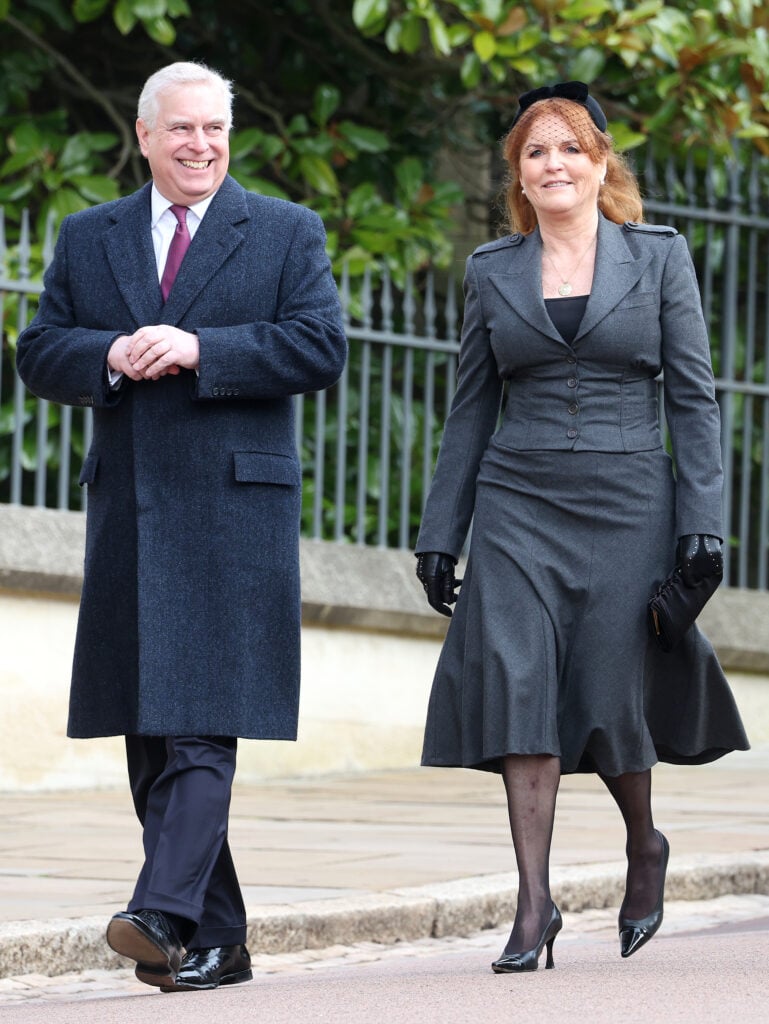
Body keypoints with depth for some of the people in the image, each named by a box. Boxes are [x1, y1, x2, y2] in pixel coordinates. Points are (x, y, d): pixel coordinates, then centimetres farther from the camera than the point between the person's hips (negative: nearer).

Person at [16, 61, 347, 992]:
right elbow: (39, 354, 10)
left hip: (234, 509, -4)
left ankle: (165, 913, -24)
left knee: (204, 721, -14)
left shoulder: (287, 234, 6)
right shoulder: (87, 238, 15)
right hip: (129, 512, 4)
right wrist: (112, 357, -10)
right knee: (150, 737, 5)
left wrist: (201, 350, -14)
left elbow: (321, 348, -5)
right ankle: (216, 940, 11)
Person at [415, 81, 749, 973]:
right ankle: (534, 903, -8)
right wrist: (440, 533, 7)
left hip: (627, 506, -2)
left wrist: (701, 524, -6)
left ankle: (644, 845, 29)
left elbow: (694, 398, 2)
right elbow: (470, 411, 12)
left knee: (610, 693, -1)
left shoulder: (659, 257, 4)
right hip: (519, 508, 2)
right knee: (519, 688, -10)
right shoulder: (492, 272, 10)